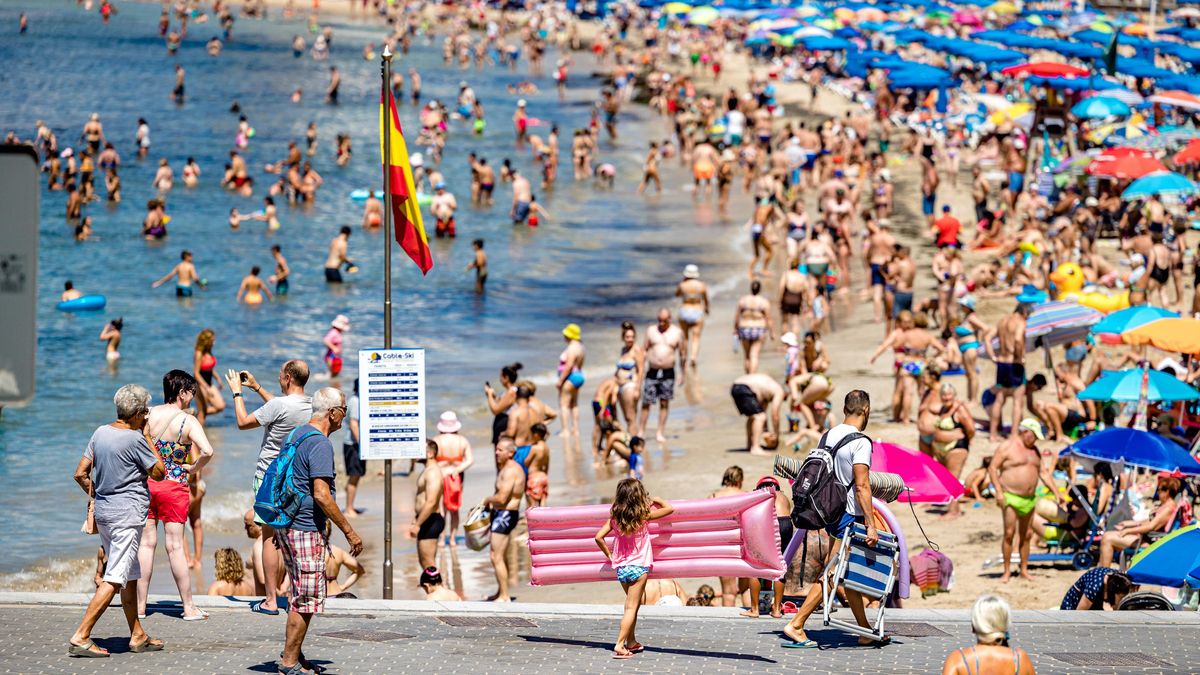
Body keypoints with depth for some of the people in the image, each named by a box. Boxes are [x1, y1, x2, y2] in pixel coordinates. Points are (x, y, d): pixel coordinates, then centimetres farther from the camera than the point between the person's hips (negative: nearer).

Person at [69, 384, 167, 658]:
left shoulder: (100, 433, 7)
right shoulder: (134, 439, -15)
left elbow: (81, 474, 8)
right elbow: (159, 472, -5)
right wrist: (147, 437, -1)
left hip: (104, 512, 9)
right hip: (127, 515, -9)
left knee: (130, 576, 18)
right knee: (114, 580, -9)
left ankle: (138, 636, 25)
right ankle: (80, 638, -14)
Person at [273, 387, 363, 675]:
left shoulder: (294, 435, 13)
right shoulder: (320, 444, -16)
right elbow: (321, 495, -23)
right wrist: (349, 531, -17)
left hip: (285, 525, 10)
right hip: (306, 529, -10)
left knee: (300, 594, 19)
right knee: (307, 599, -4)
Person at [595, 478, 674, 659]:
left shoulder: (615, 517, 1)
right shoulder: (643, 515, -10)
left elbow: (599, 537, -1)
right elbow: (669, 509, -3)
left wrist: (609, 555, 9)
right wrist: (655, 500, 13)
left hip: (620, 567, 5)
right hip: (638, 567, -5)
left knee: (633, 604, 22)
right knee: (631, 607, -5)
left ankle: (631, 642, 28)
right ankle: (619, 646, -15)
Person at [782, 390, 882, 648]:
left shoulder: (828, 436, 10)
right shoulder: (860, 443, -15)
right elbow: (862, 486, -20)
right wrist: (871, 526, -19)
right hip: (849, 515, -9)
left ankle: (865, 632, 18)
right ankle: (795, 625, -9)